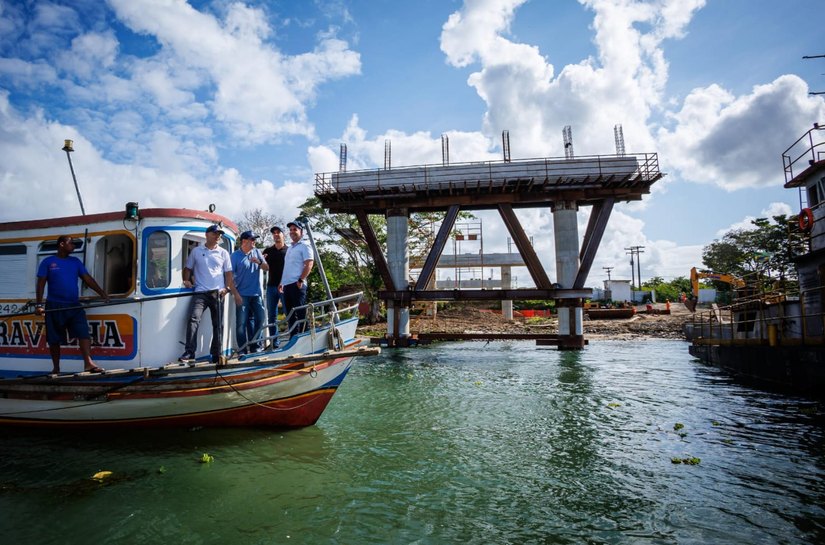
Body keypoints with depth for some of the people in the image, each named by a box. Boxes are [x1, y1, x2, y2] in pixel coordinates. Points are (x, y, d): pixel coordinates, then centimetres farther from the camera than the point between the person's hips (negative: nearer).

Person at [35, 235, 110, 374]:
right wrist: (39, 305, -9)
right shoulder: (48, 262, 2)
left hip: (74, 305, 3)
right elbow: (41, 283, -1)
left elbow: (87, 278, 5)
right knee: (54, 339, 6)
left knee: (84, 333, -12)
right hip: (55, 306, -2)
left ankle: (88, 363, -18)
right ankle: (56, 368, 18)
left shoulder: (76, 262, 12)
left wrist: (102, 293, -8)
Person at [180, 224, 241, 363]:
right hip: (200, 292, -1)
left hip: (218, 293, 2)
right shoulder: (196, 251, 10)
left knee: (218, 324, 6)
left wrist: (235, 293, 2)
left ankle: (216, 354, 16)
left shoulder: (223, 253, 11)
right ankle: (189, 353, -19)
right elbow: (188, 268, 18)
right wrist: (187, 280, 0)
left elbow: (228, 274, 10)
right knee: (193, 319, -19)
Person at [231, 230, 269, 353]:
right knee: (242, 322, -3)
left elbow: (267, 268, 8)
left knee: (259, 319, 6)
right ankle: (242, 349, 5)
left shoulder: (257, 252, 11)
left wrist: (259, 262, -11)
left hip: (256, 294, 4)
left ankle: (254, 346, 18)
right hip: (242, 294, -4)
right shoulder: (235, 255, -2)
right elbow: (230, 273, -7)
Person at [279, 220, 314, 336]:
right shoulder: (289, 248, 23)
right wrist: (282, 282, 20)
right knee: (290, 314, 11)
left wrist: (301, 280, -19)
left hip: (297, 285, -9)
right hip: (287, 285, 9)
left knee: (300, 313, -8)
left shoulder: (304, 246, -2)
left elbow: (309, 264, -13)